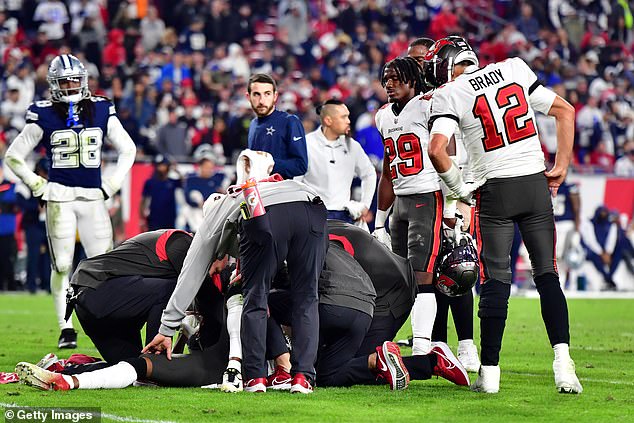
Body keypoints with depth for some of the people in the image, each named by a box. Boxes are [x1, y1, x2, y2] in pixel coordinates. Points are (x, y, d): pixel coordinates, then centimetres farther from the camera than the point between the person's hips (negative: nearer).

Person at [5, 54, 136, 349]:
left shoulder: (101, 111, 5)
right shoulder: (44, 116, -1)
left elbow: (128, 149, 15)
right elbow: (14, 156, 4)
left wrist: (111, 185, 7)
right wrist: (38, 187, -1)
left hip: (93, 197, 2)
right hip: (59, 197, -2)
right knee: (62, 265, -4)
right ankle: (66, 329, 1)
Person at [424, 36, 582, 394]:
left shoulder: (450, 95, -3)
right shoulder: (515, 70, 9)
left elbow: (437, 149, -17)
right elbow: (565, 111, 12)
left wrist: (460, 188, -2)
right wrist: (561, 167, 12)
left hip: (495, 190, -3)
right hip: (536, 183, 3)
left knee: (495, 281, 2)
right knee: (547, 274, 5)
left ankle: (490, 371, 2)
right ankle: (563, 360, -8)